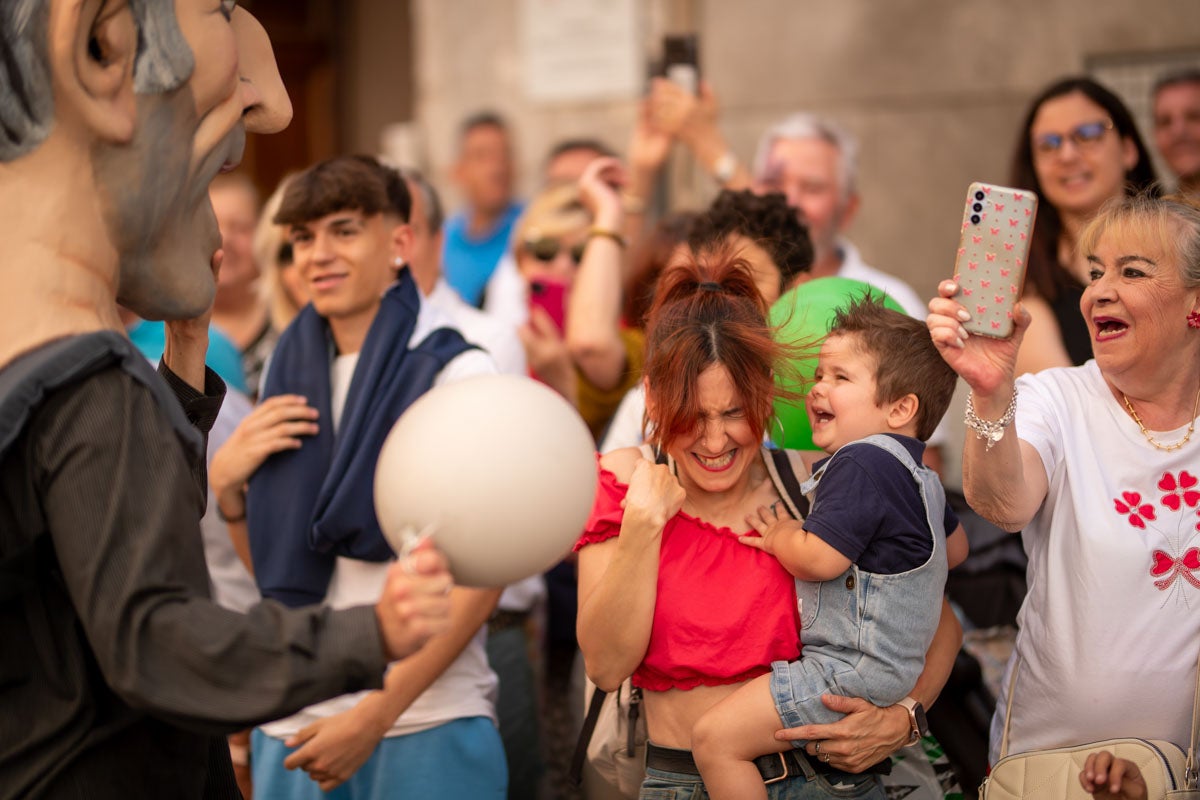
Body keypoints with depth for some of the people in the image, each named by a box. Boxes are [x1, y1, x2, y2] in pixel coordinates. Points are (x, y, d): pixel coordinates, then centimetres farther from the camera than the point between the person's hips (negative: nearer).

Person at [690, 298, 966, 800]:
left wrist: (780, 536, -6)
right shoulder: (918, 474, 12)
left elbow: (817, 559, -25)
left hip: (852, 673, -11)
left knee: (714, 738, -15)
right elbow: (955, 548, 27)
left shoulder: (860, 464, -20)